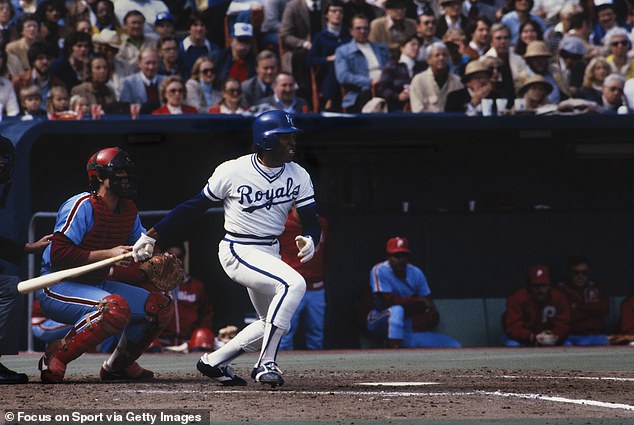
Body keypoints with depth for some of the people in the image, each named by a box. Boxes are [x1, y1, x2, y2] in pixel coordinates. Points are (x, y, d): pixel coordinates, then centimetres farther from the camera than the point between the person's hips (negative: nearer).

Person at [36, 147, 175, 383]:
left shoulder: (129, 211, 7)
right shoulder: (83, 206, -19)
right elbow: (58, 256, -26)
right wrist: (107, 254, -28)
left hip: (96, 284, 9)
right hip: (57, 288, -9)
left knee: (161, 306, 5)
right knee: (116, 307, -35)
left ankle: (119, 365, 20)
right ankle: (57, 356, -22)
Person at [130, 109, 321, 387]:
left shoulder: (298, 176, 0)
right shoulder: (232, 171, -13)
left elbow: (311, 221, 1)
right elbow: (195, 206, -4)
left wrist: (310, 240, -24)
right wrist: (153, 235, -4)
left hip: (270, 253, 7)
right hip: (237, 252, -7)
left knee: (272, 323, 13)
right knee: (294, 283, -29)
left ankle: (214, 362, 28)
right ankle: (266, 364, -26)